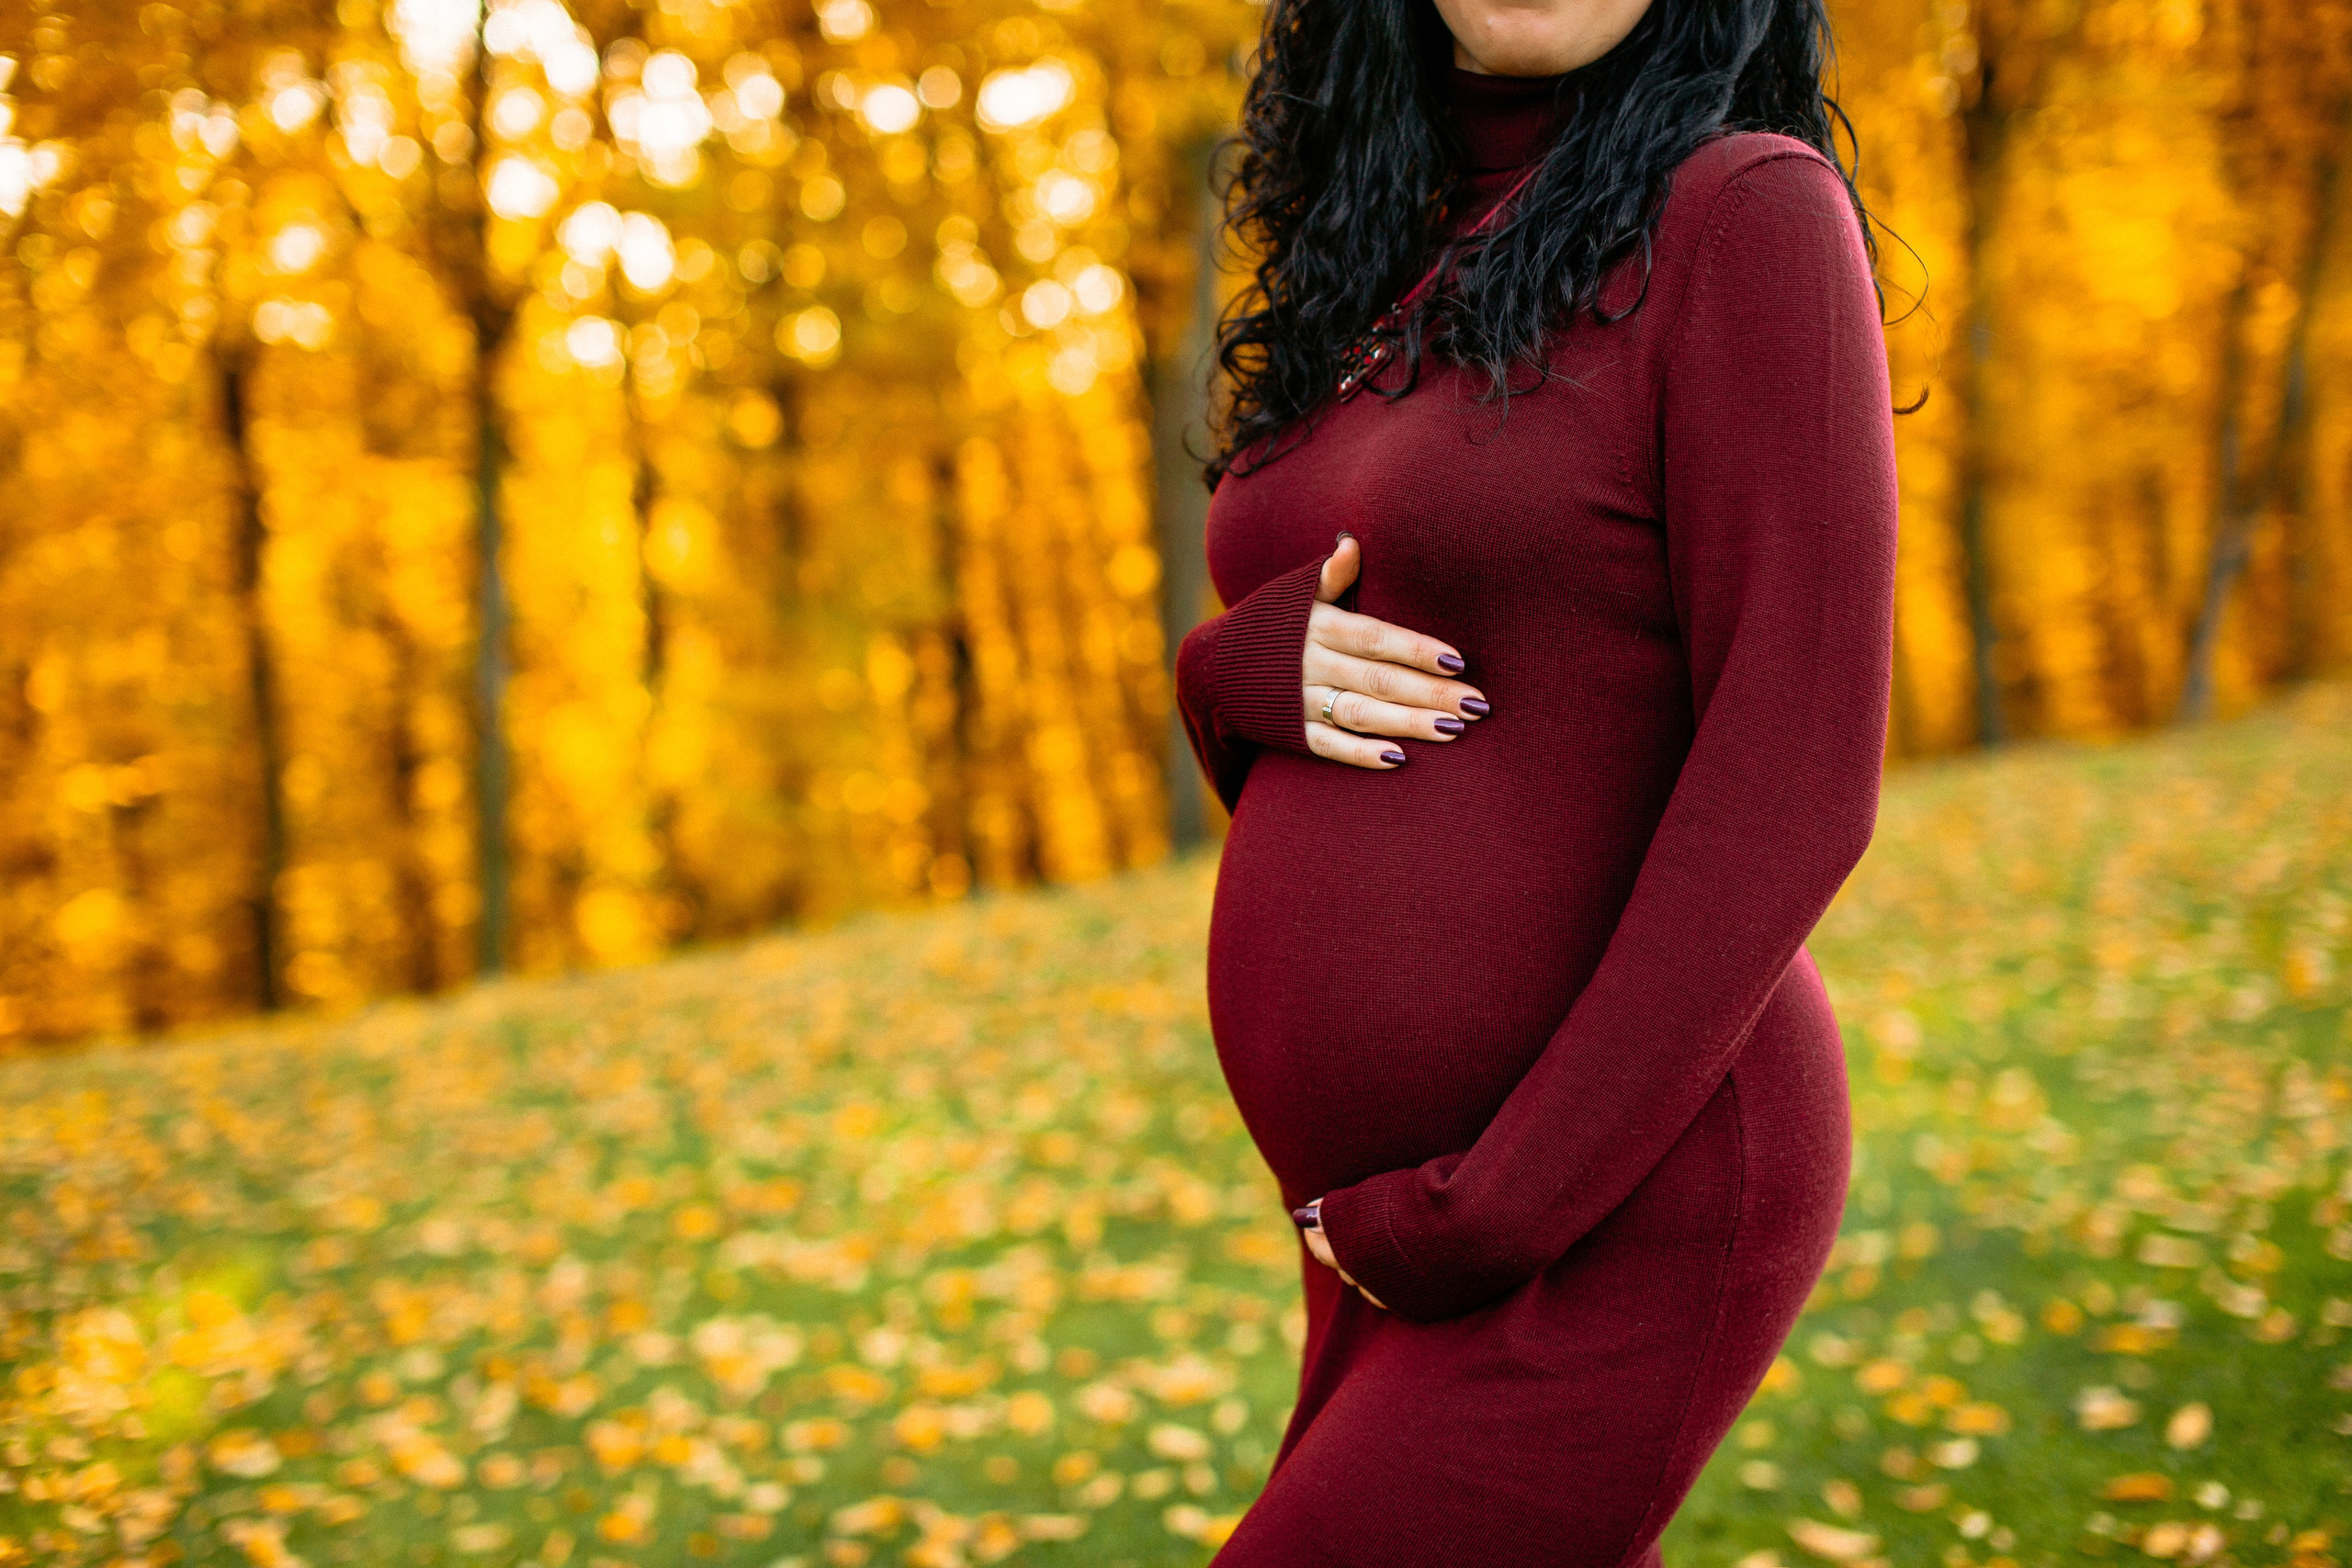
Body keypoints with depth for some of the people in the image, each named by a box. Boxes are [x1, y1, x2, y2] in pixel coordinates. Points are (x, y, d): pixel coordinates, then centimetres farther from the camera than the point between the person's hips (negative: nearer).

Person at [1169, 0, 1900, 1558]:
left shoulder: (1751, 212, -13)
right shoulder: (1399, 277, 11)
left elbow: (1791, 786, -19)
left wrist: (1491, 1210, -18)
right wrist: (1251, 668, -8)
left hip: (1615, 1229, -8)